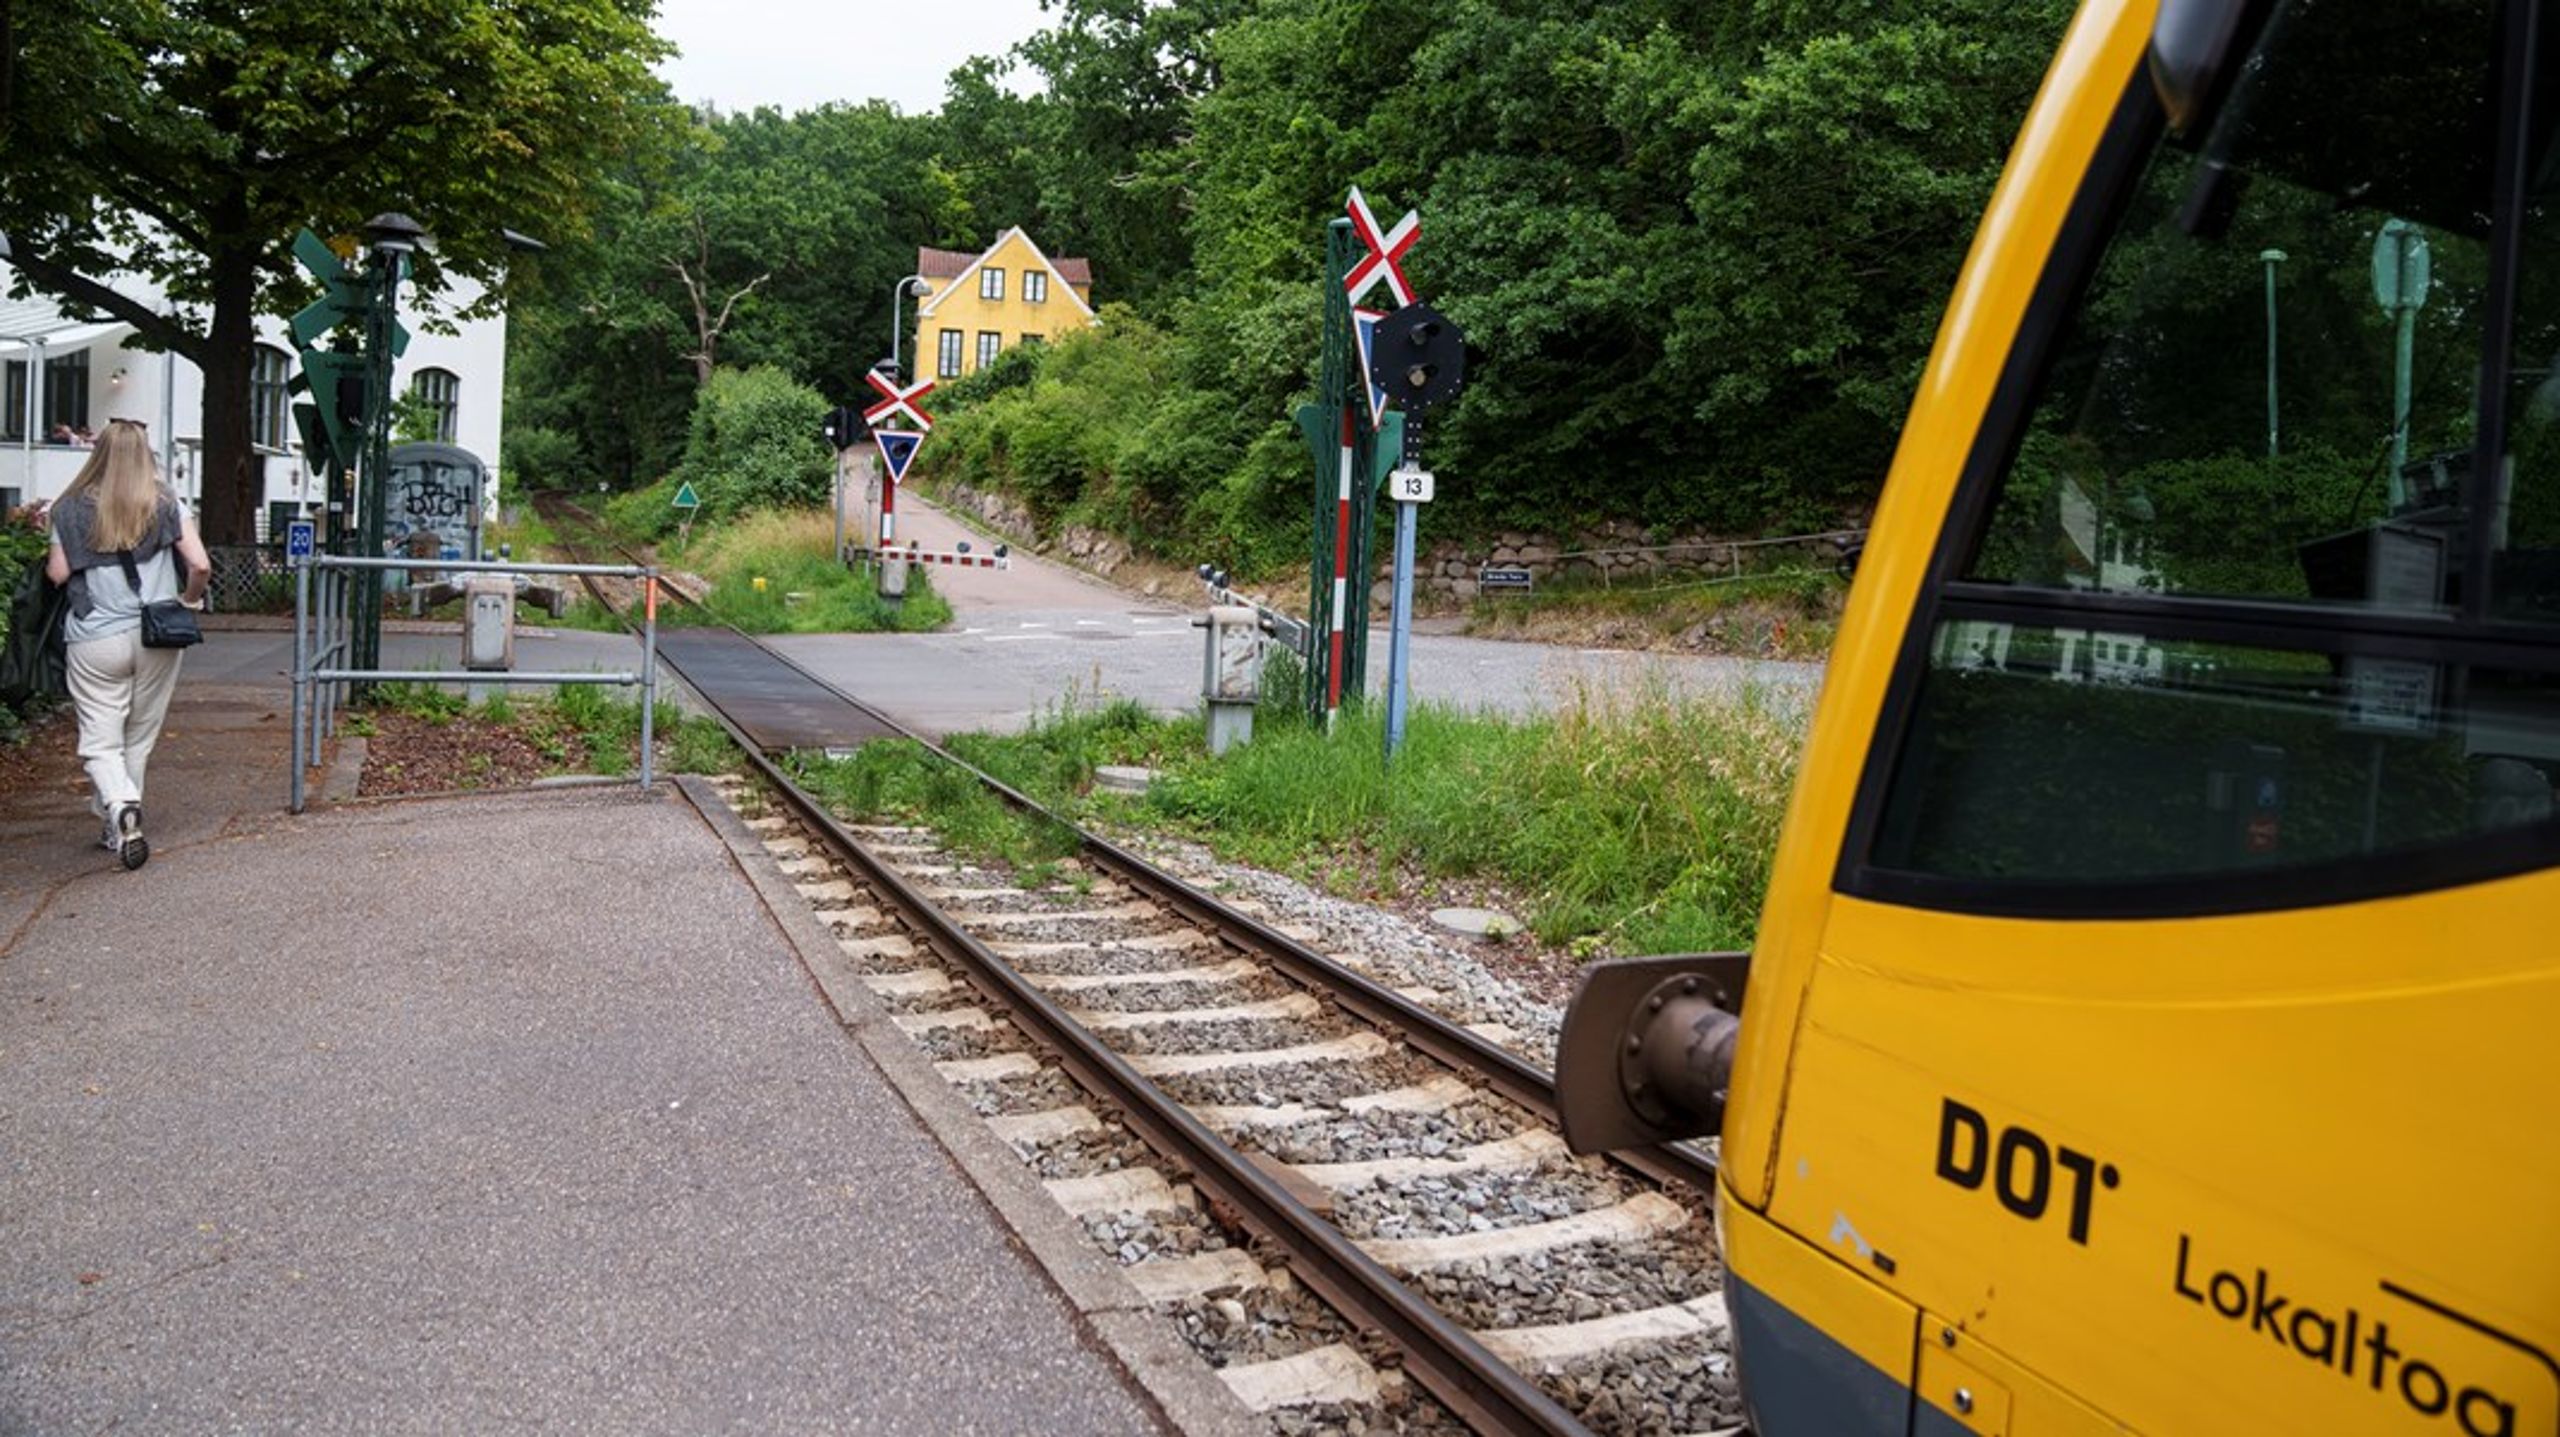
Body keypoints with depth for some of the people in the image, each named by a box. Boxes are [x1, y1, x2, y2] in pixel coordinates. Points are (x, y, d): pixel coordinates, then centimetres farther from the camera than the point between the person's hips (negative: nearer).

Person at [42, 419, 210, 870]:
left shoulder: (74, 508, 0)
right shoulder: (166, 505, 0)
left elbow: (57, 573, 1)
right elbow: (200, 565, -7)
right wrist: (189, 598, 13)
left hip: (95, 641, -1)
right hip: (157, 639, 1)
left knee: (100, 742, 2)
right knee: (139, 739, 14)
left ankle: (119, 805, -25)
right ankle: (118, 828, 23)